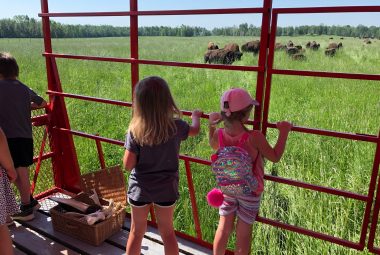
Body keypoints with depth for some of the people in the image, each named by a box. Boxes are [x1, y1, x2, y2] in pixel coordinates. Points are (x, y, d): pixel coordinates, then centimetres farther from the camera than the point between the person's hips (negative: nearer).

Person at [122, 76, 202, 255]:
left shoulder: (135, 130, -19)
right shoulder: (176, 126, -15)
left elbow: (128, 165, -15)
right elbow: (195, 130, 8)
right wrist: (195, 116, 29)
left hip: (140, 188, 0)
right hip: (166, 188, 1)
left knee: (136, 233, 20)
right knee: (167, 233, 20)